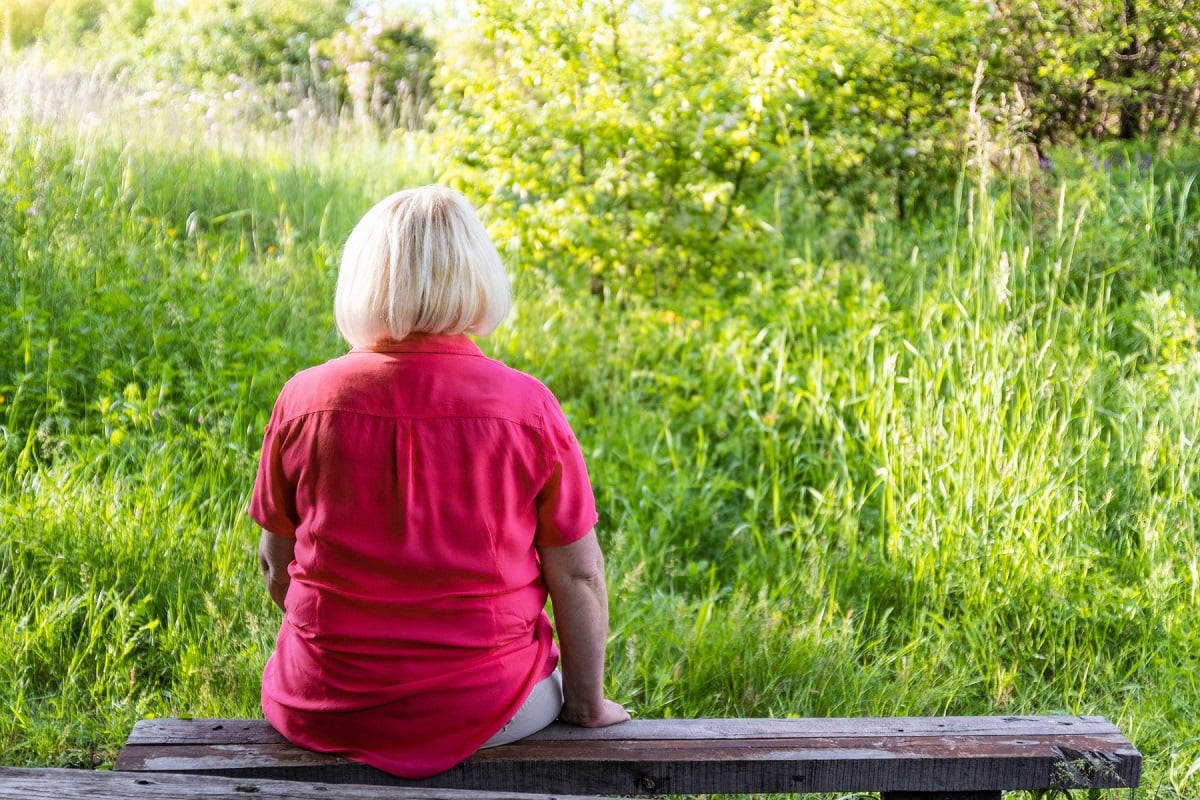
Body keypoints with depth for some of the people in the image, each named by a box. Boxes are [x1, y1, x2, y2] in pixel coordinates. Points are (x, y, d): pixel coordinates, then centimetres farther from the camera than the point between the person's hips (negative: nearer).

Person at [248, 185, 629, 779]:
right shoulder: (527, 407, -12)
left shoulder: (304, 399, -8)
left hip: (322, 707, 2)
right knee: (548, 683, 32)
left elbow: (276, 561, 3)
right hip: (480, 708, -1)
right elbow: (578, 573, -7)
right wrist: (587, 702, 8)